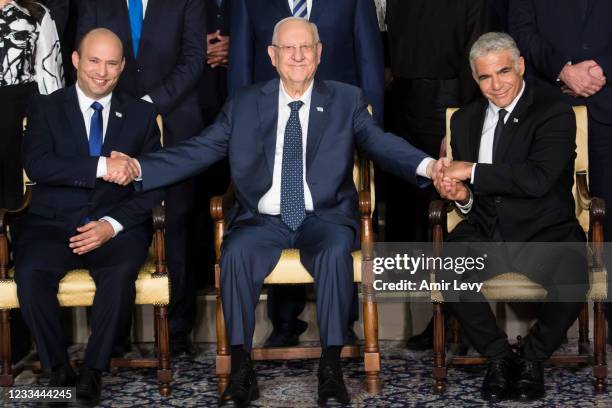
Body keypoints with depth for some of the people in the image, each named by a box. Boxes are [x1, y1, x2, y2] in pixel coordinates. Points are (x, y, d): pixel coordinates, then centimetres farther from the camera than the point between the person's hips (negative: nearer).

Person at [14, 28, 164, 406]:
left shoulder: (141, 114, 11)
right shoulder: (46, 108, 8)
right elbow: (37, 165, -10)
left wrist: (113, 225, -13)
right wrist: (102, 167, -22)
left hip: (118, 225, 0)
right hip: (54, 223, 0)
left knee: (120, 273, -32)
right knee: (30, 273, -30)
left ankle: (94, 368, -11)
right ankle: (58, 366, -8)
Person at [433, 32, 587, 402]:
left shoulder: (554, 115, -5)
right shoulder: (465, 121, 14)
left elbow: (537, 178, -21)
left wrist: (473, 172, -18)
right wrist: (462, 196, -6)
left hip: (546, 233, -3)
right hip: (485, 232, 4)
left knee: (569, 282, -33)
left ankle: (533, 358, -1)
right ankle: (499, 355, -3)